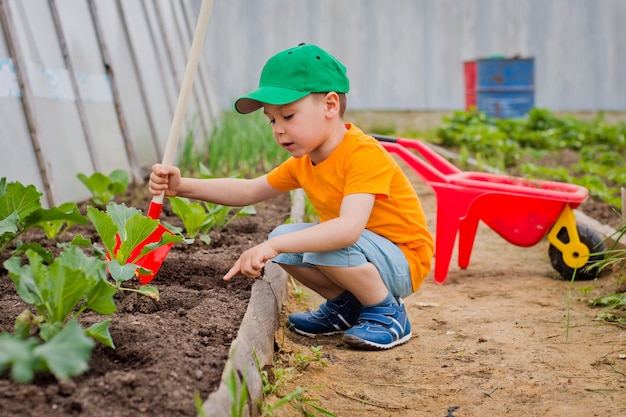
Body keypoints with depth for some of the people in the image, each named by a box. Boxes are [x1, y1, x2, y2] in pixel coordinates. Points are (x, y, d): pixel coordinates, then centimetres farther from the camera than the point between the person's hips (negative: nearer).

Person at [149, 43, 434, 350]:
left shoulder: (364, 153, -27)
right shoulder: (303, 161, 2)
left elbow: (350, 227, -41)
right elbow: (248, 191, 6)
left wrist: (274, 245, -49)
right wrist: (181, 186, -8)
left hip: (405, 262, -8)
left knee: (319, 246, -31)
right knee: (283, 238, -3)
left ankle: (387, 313, -9)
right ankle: (345, 306, 11)